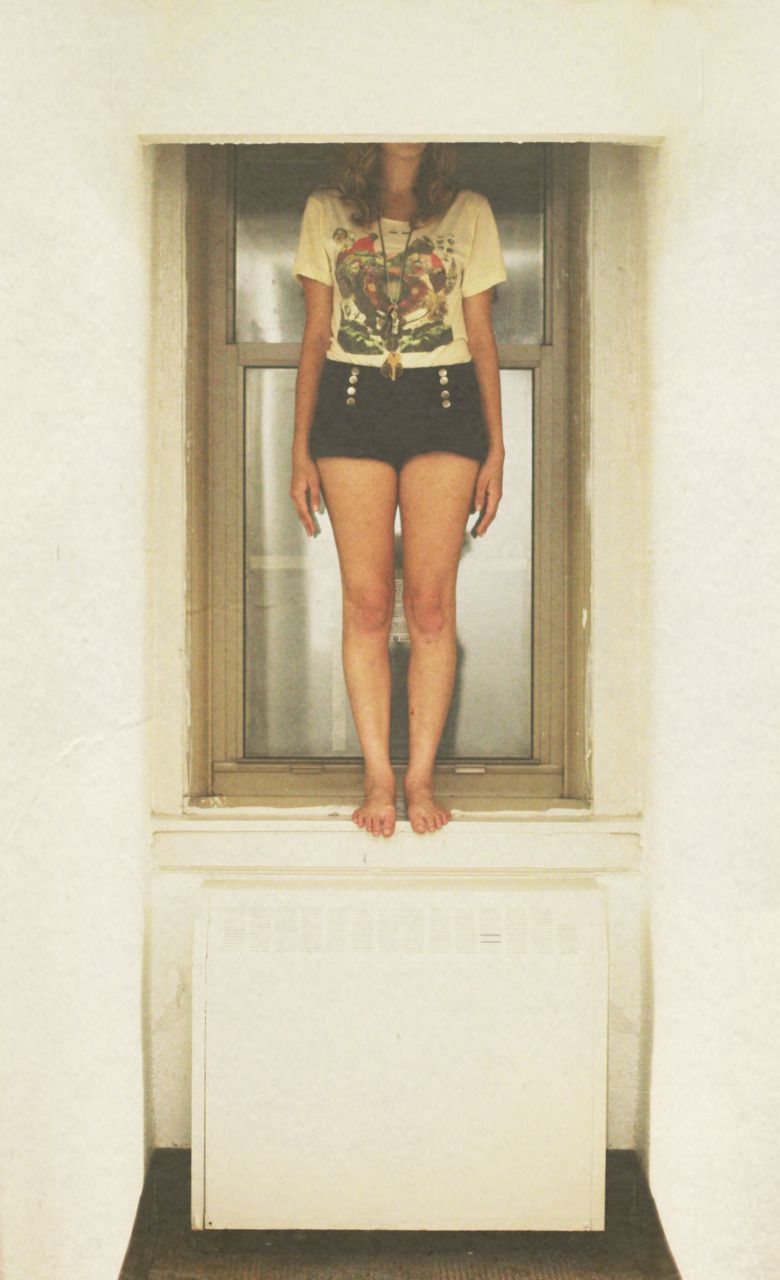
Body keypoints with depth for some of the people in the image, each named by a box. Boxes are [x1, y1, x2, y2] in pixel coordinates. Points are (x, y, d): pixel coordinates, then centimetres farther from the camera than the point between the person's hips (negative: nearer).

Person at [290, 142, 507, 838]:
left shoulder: (469, 212, 12)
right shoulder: (326, 211, 12)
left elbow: (482, 337, 11)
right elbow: (315, 338, 11)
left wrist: (496, 448, 5)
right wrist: (301, 450, 6)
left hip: (444, 404, 0)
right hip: (352, 405, 0)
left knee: (431, 603, -5)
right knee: (366, 602, -3)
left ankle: (421, 777, 4)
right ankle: (378, 777, 6)